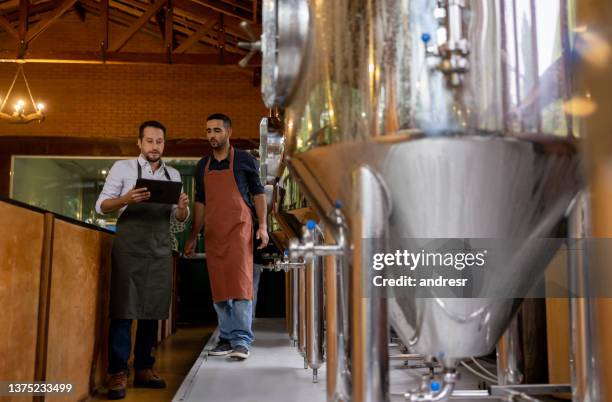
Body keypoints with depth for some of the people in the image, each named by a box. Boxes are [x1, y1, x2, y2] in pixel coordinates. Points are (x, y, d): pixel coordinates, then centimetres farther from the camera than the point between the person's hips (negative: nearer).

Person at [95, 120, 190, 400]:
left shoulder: (173, 175, 13)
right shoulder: (123, 168, 2)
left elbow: (179, 218, 13)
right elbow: (101, 206, -1)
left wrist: (182, 207, -10)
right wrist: (126, 199, -20)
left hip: (161, 250, 4)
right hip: (130, 247, -4)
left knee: (152, 311, 5)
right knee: (124, 308, -7)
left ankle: (144, 369, 13)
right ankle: (118, 373, -3)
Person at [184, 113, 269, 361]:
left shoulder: (244, 160, 3)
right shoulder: (203, 166, 14)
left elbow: (258, 193, 5)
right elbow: (200, 202, 18)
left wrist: (262, 225, -6)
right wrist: (193, 236, 15)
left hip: (238, 228, -5)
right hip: (212, 233, 5)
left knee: (240, 282, -10)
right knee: (219, 287, 6)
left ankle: (242, 341, -9)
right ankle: (226, 338, 13)